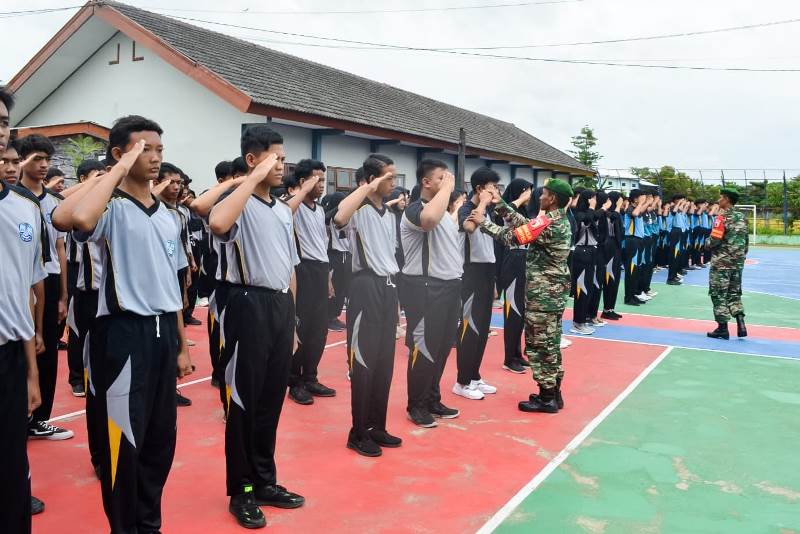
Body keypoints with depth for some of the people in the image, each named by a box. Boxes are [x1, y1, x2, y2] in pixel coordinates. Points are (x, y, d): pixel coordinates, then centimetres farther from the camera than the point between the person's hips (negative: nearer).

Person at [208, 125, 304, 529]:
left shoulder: (284, 210, 15)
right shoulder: (240, 203, -9)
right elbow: (218, 223, -35)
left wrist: (292, 318, 18)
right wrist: (254, 178, -24)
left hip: (281, 305, 8)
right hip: (251, 304, -7)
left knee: (272, 398, 15)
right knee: (245, 400, 3)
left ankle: (265, 481, 29)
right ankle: (241, 491, 17)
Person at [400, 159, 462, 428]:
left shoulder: (445, 212, 16)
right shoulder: (414, 210, -13)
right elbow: (429, 220, -38)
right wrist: (447, 187, -24)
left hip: (449, 286, 9)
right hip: (425, 289, -9)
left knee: (442, 347, 15)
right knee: (424, 349, 0)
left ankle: (432, 400, 29)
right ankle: (416, 406, 14)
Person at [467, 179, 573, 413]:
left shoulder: (547, 223, -19)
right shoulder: (561, 221, 10)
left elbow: (511, 236, -20)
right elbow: (524, 223, 12)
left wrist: (483, 222, -11)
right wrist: (499, 205, 12)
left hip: (542, 294, -9)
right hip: (555, 292, 9)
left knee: (538, 345, -1)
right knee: (551, 343, 14)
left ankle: (546, 398, 5)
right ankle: (553, 393, 21)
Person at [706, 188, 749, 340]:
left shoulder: (723, 217, -14)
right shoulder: (742, 217, 9)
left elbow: (715, 239, -20)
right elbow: (746, 240, 14)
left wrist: (707, 245, 0)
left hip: (722, 262, -7)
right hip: (738, 262, 7)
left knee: (719, 294, 1)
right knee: (734, 293, 15)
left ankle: (723, 328, 4)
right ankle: (741, 323, 4)